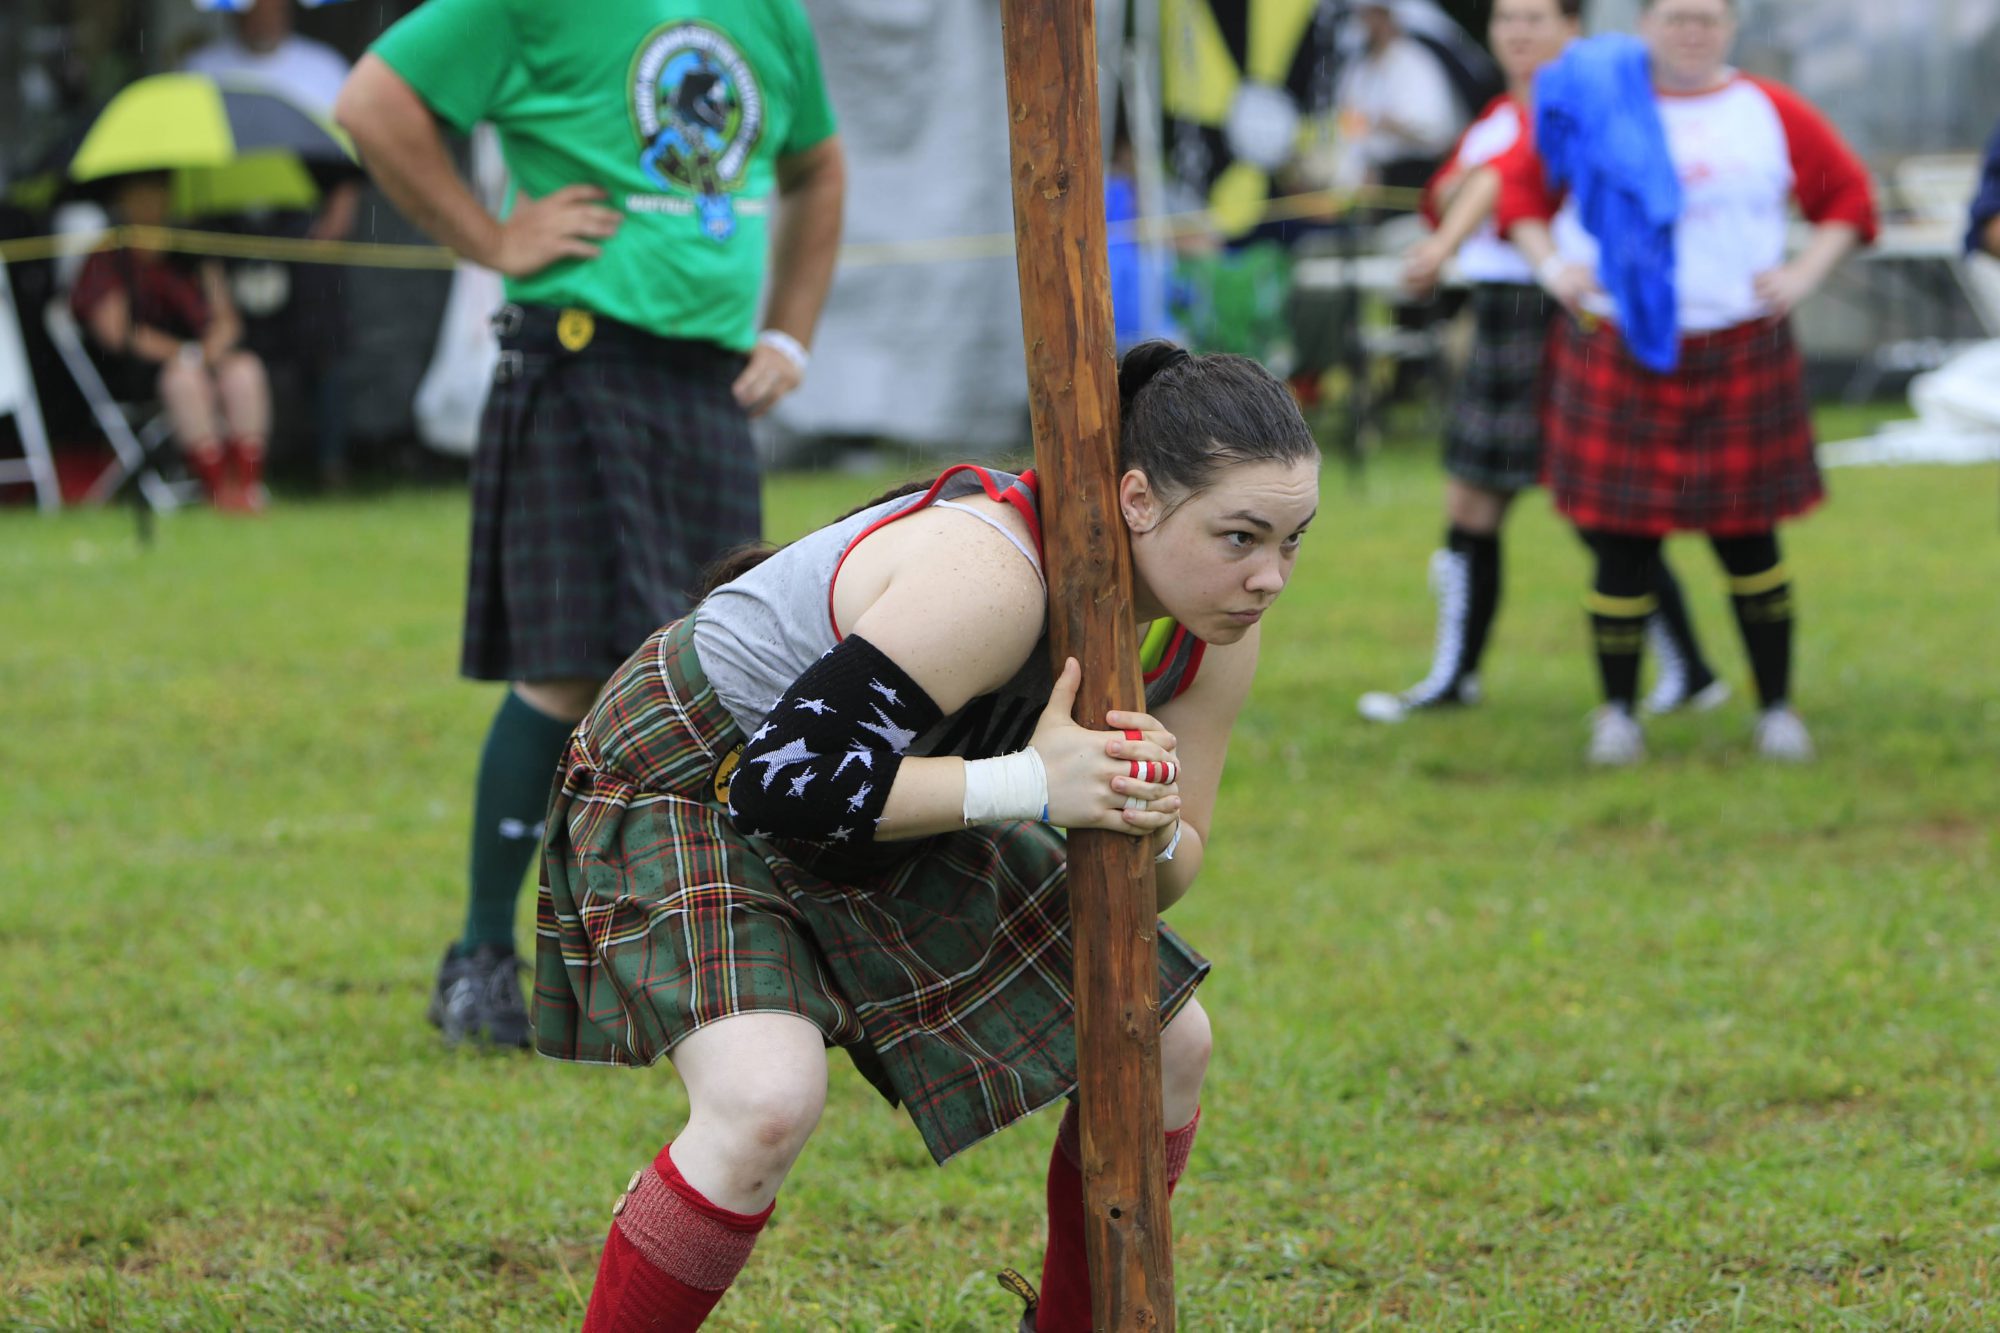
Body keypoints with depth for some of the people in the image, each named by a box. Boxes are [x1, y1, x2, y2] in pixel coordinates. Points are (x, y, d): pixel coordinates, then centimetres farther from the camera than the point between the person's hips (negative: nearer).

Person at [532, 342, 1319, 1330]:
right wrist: (1028, 785, -39)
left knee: (1169, 1043, 8)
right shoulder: (991, 579, -38)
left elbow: (1176, 869, -2)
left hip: (895, 807, 8)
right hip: (691, 781, -8)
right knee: (766, 1101, -33)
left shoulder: (1215, 628, -12)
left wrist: (1152, 825, -27)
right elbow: (783, 783, -37)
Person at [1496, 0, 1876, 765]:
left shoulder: (1771, 114, 5)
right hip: (1617, 353, -1)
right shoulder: (1595, 101, 2)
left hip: (1740, 355, 1)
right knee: (1622, 541, -1)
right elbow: (1521, 186, 12)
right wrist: (1550, 267, -3)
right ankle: (1617, 713, 12)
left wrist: (1806, 273, -2)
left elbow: (1848, 195, 12)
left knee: (1746, 538, 4)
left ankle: (1776, 709, 15)